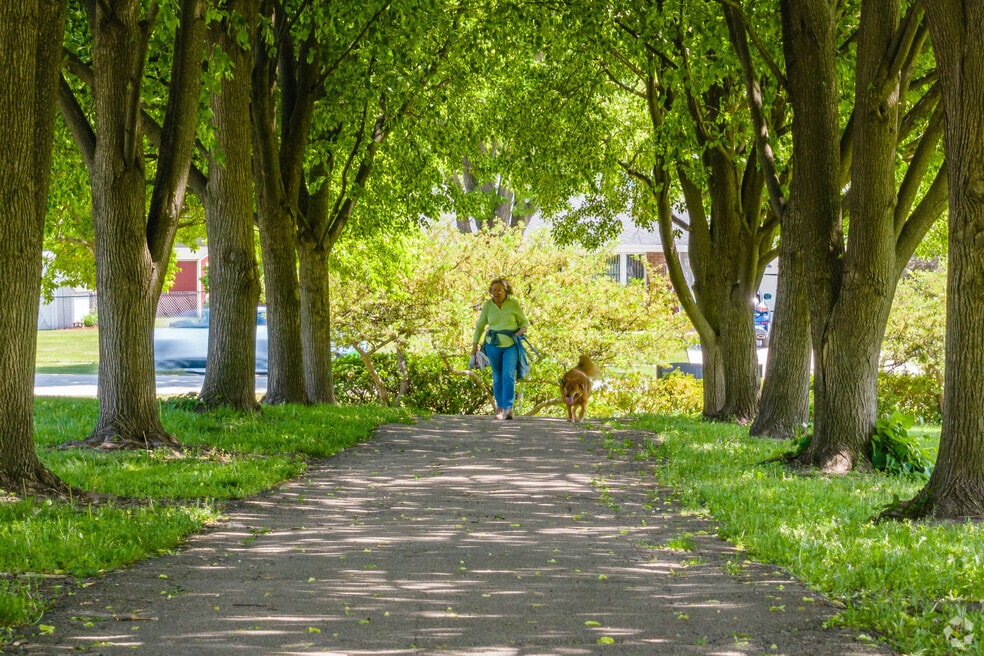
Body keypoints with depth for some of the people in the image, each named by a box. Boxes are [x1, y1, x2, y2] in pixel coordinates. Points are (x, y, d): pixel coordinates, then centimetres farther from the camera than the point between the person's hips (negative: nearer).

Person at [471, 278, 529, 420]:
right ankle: (500, 407, 19)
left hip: (511, 345, -2)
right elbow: (480, 326, 8)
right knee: (497, 378, 8)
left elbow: (524, 322, 5)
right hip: (493, 345, 2)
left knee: (508, 376, -14)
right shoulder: (488, 305, 0)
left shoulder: (513, 304, -4)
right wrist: (474, 345, 4)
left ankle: (508, 408, -19)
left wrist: (521, 331, -17)